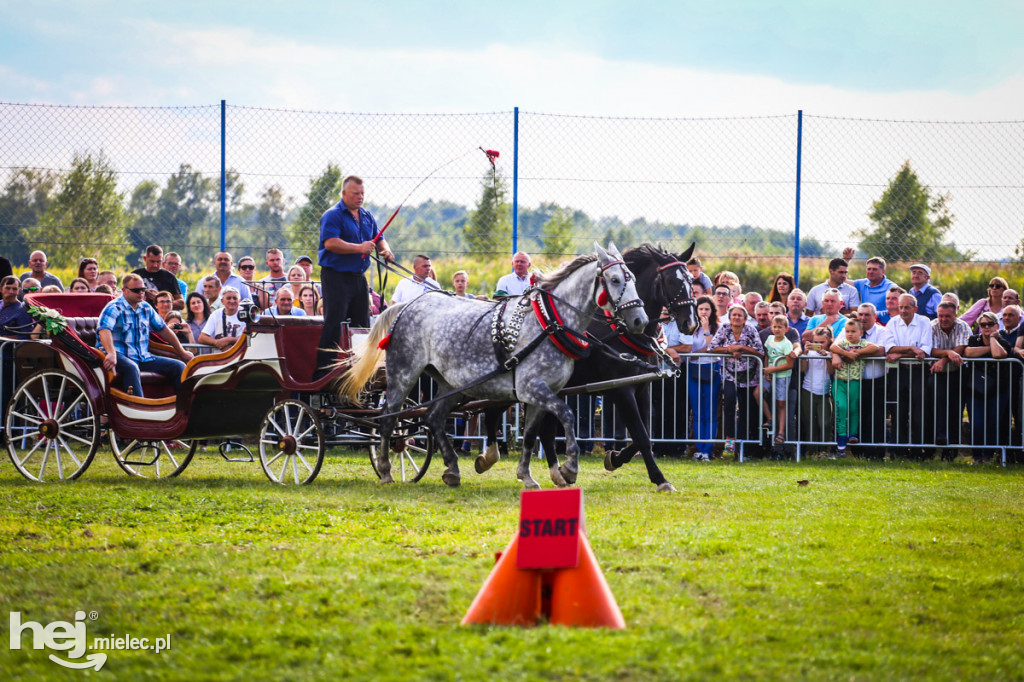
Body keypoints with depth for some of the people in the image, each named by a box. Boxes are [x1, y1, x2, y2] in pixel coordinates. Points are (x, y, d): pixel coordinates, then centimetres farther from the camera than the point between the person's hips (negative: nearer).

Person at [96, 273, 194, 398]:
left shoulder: (146, 308, 16)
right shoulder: (114, 308, -6)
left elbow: (163, 330, 27)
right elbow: (104, 331, -24)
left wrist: (182, 353, 29)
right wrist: (111, 354, -41)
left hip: (143, 357, 7)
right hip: (120, 355, -7)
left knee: (178, 366, -5)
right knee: (131, 368, -41)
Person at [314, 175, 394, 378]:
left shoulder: (367, 217, 16)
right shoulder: (332, 216, -8)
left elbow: (379, 239, 21)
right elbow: (330, 243, -21)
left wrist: (385, 250, -2)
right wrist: (359, 248, -26)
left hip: (358, 276, 8)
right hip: (336, 275, -8)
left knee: (362, 324, 10)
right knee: (333, 325, -12)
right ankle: (322, 371, -12)